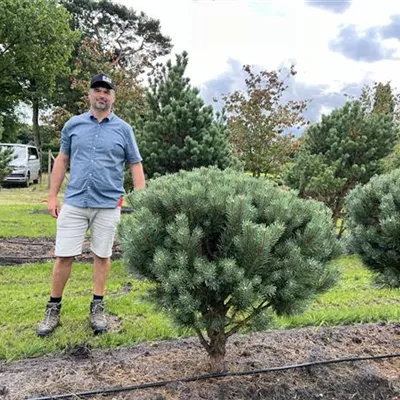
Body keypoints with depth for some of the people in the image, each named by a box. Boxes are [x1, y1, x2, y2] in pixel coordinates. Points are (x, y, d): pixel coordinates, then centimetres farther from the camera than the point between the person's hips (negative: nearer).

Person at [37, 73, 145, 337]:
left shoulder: (123, 129, 3)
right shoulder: (73, 125, 7)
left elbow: (135, 165, 5)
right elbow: (62, 160, 13)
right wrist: (53, 196, 8)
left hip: (108, 204, -1)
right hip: (74, 202, 1)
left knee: (102, 255, 9)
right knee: (64, 256, 3)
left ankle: (98, 307, 23)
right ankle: (53, 308, 18)